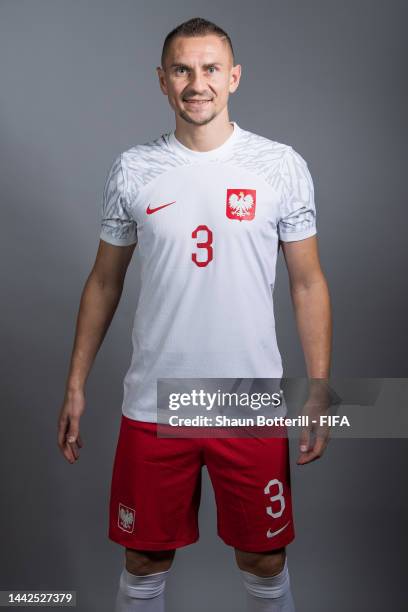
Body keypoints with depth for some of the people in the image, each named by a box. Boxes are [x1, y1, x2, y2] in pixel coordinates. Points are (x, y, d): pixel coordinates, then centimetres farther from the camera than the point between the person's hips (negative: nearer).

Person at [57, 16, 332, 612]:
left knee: (265, 561, 14)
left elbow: (308, 282, 2)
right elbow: (105, 281, 9)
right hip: (153, 404, 1)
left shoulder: (282, 166, -2)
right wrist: (76, 383, 7)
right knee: (145, 562, 15)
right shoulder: (132, 170, 1)